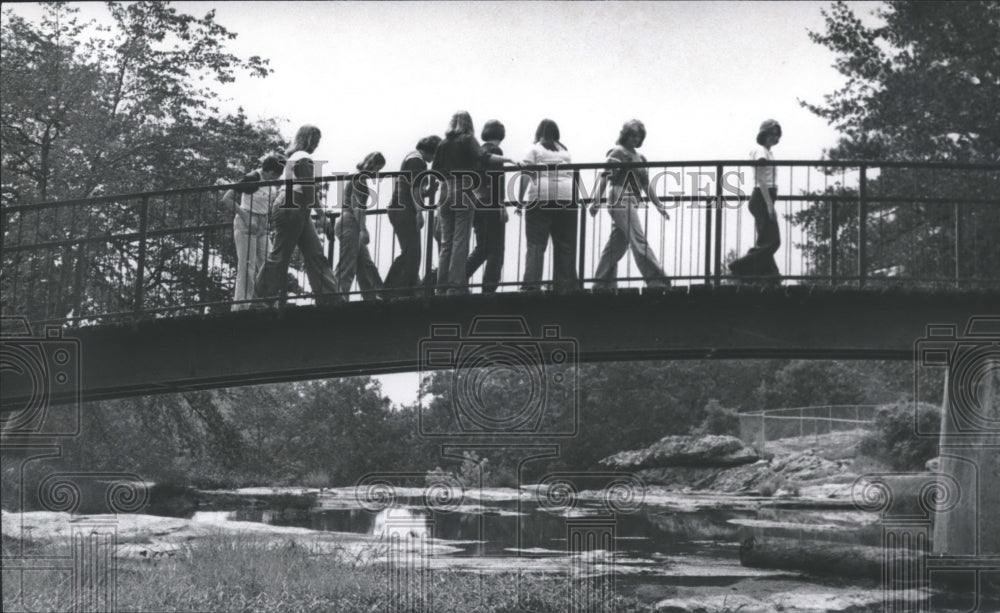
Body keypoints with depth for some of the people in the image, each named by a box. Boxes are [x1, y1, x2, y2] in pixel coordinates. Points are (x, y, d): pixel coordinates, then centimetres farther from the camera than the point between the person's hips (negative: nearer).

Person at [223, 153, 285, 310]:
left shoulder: (272, 182, 5)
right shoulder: (252, 179, -16)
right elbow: (226, 199, -18)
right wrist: (246, 216, -21)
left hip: (262, 226, 8)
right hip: (246, 225, -8)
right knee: (246, 267, -8)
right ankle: (240, 306, -5)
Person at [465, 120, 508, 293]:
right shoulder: (495, 151, -8)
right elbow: (498, 180, -16)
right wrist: (502, 206, -15)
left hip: (476, 205, 7)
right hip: (492, 205, -7)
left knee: (482, 248, 17)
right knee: (496, 250, -1)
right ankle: (489, 288, -5)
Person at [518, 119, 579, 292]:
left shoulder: (534, 150, 5)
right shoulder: (564, 151, 18)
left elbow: (525, 176, -5)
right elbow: (571, 175, 13)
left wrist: (520, 198, -2)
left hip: (541, 198, -3)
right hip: (566, 199, 3)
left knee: (536, 245, -4)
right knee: (565, 246, 6)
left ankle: (531, 284, -14)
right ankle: (565, 285, 4)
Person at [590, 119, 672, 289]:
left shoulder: (639, 158, 22)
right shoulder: (618, 152, -3)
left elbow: (646, 185, 26)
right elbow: (605, 176, -12)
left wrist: (659, 206, 22)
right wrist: (597, 200, -23)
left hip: (632, 203, 9)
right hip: (621, 202, -9)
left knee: (616, 246, 7)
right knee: (639, 242, -13)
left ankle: (602, 283, 9)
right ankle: (656, 280, -17)